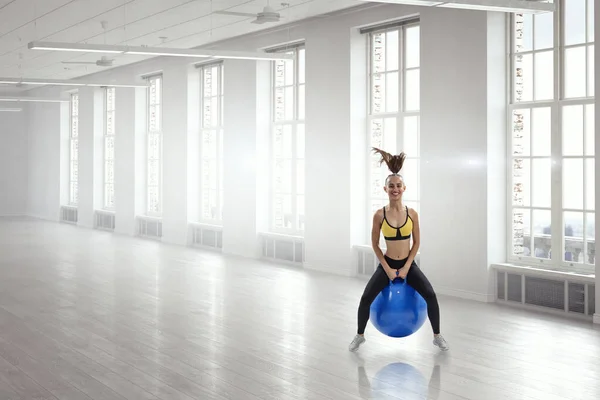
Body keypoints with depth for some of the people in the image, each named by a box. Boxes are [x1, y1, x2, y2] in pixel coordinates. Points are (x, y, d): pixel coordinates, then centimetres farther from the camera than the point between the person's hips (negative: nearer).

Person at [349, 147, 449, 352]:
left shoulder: (412, 213, -7)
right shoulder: (379, 215, -11)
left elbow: (417, 243, 0)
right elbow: (375, 244, -3)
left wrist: (406, 268, -8)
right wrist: (388, 269, -9)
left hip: (408, 264, 1)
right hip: (387, 264, -1)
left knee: (430, 296, -15)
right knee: (366, 299, -14)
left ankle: (437, 336, 7)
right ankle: (360, 336, 12)